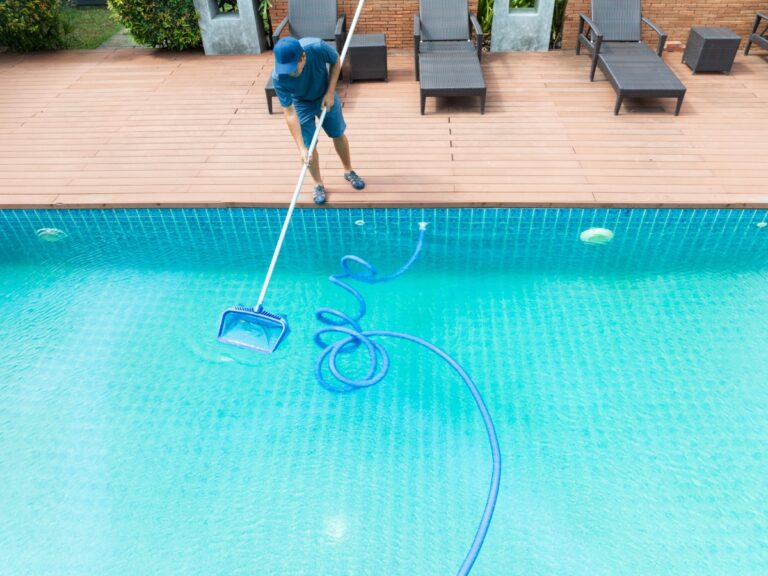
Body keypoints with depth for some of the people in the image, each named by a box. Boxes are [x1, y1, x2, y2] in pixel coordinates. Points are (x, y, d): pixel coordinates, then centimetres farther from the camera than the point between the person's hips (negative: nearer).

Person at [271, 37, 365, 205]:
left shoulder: (317, 47, -37)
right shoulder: (278, 77, -37)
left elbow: (336, 61, -14)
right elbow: (289, 113, -32)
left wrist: (330, 92, -20)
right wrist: (301, 148, -36)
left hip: (325, 95, 2)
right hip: (301, 104, -1)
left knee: (339, 135, 14)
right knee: (309, 145, 0)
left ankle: (349, 171, 38)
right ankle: (318, 184, 21)